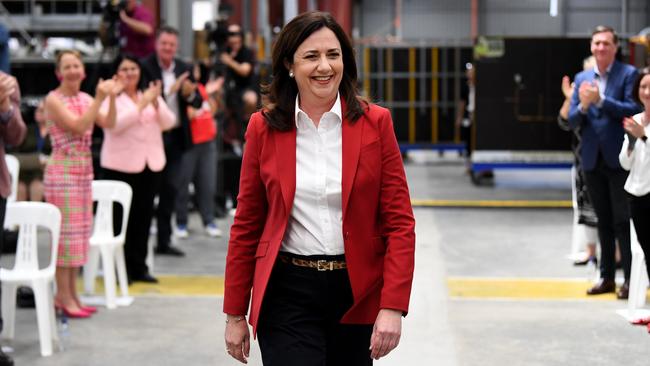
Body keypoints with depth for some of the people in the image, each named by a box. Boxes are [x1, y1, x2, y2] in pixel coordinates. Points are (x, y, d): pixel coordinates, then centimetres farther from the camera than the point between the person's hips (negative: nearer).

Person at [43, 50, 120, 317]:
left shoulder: (85, 98, 10)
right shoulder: (53, 99, -9)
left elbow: (108, 123, 0)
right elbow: (78, 126, -20)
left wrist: (112, 98, -13)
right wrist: (99, 99, -22)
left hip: (84, 170, 7)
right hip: (62, 170, -7)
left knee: (80, 230, 9)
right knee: (66, 230, -7)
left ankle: (71, 294, 16)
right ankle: (63, 296, -1)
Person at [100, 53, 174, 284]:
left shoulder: (151, 95, 14)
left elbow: (168, 123, 5)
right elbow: (114, 124, -17)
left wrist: (156, 103, -12)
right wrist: (142, 104, -18)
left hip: (151, 164, 5)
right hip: (121, 166, -4)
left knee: (144, 216, 5)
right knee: (122, 217, -4)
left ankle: (139, 266, 12)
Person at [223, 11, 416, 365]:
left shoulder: (375, 123, -2)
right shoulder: (264, 128, -1)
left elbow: (399, 221, -4)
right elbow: (246, 225, 4)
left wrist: (393, 306, -13)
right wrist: (235, 314, 4)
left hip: (358, 294, 1)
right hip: (287, 295, -1)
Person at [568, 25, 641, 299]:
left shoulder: (629, 74, -4)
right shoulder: (582, 79, 11)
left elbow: (633, 109, -15)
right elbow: (572, 120, 6)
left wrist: (600, 100, -22)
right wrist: (582, 106, -14)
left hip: (619, 159, -5)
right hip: (593, 160, 5)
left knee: (623, 220, -2)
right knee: (603, 220, 11)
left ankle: (630, 277, 4)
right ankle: (606, 276, 18)